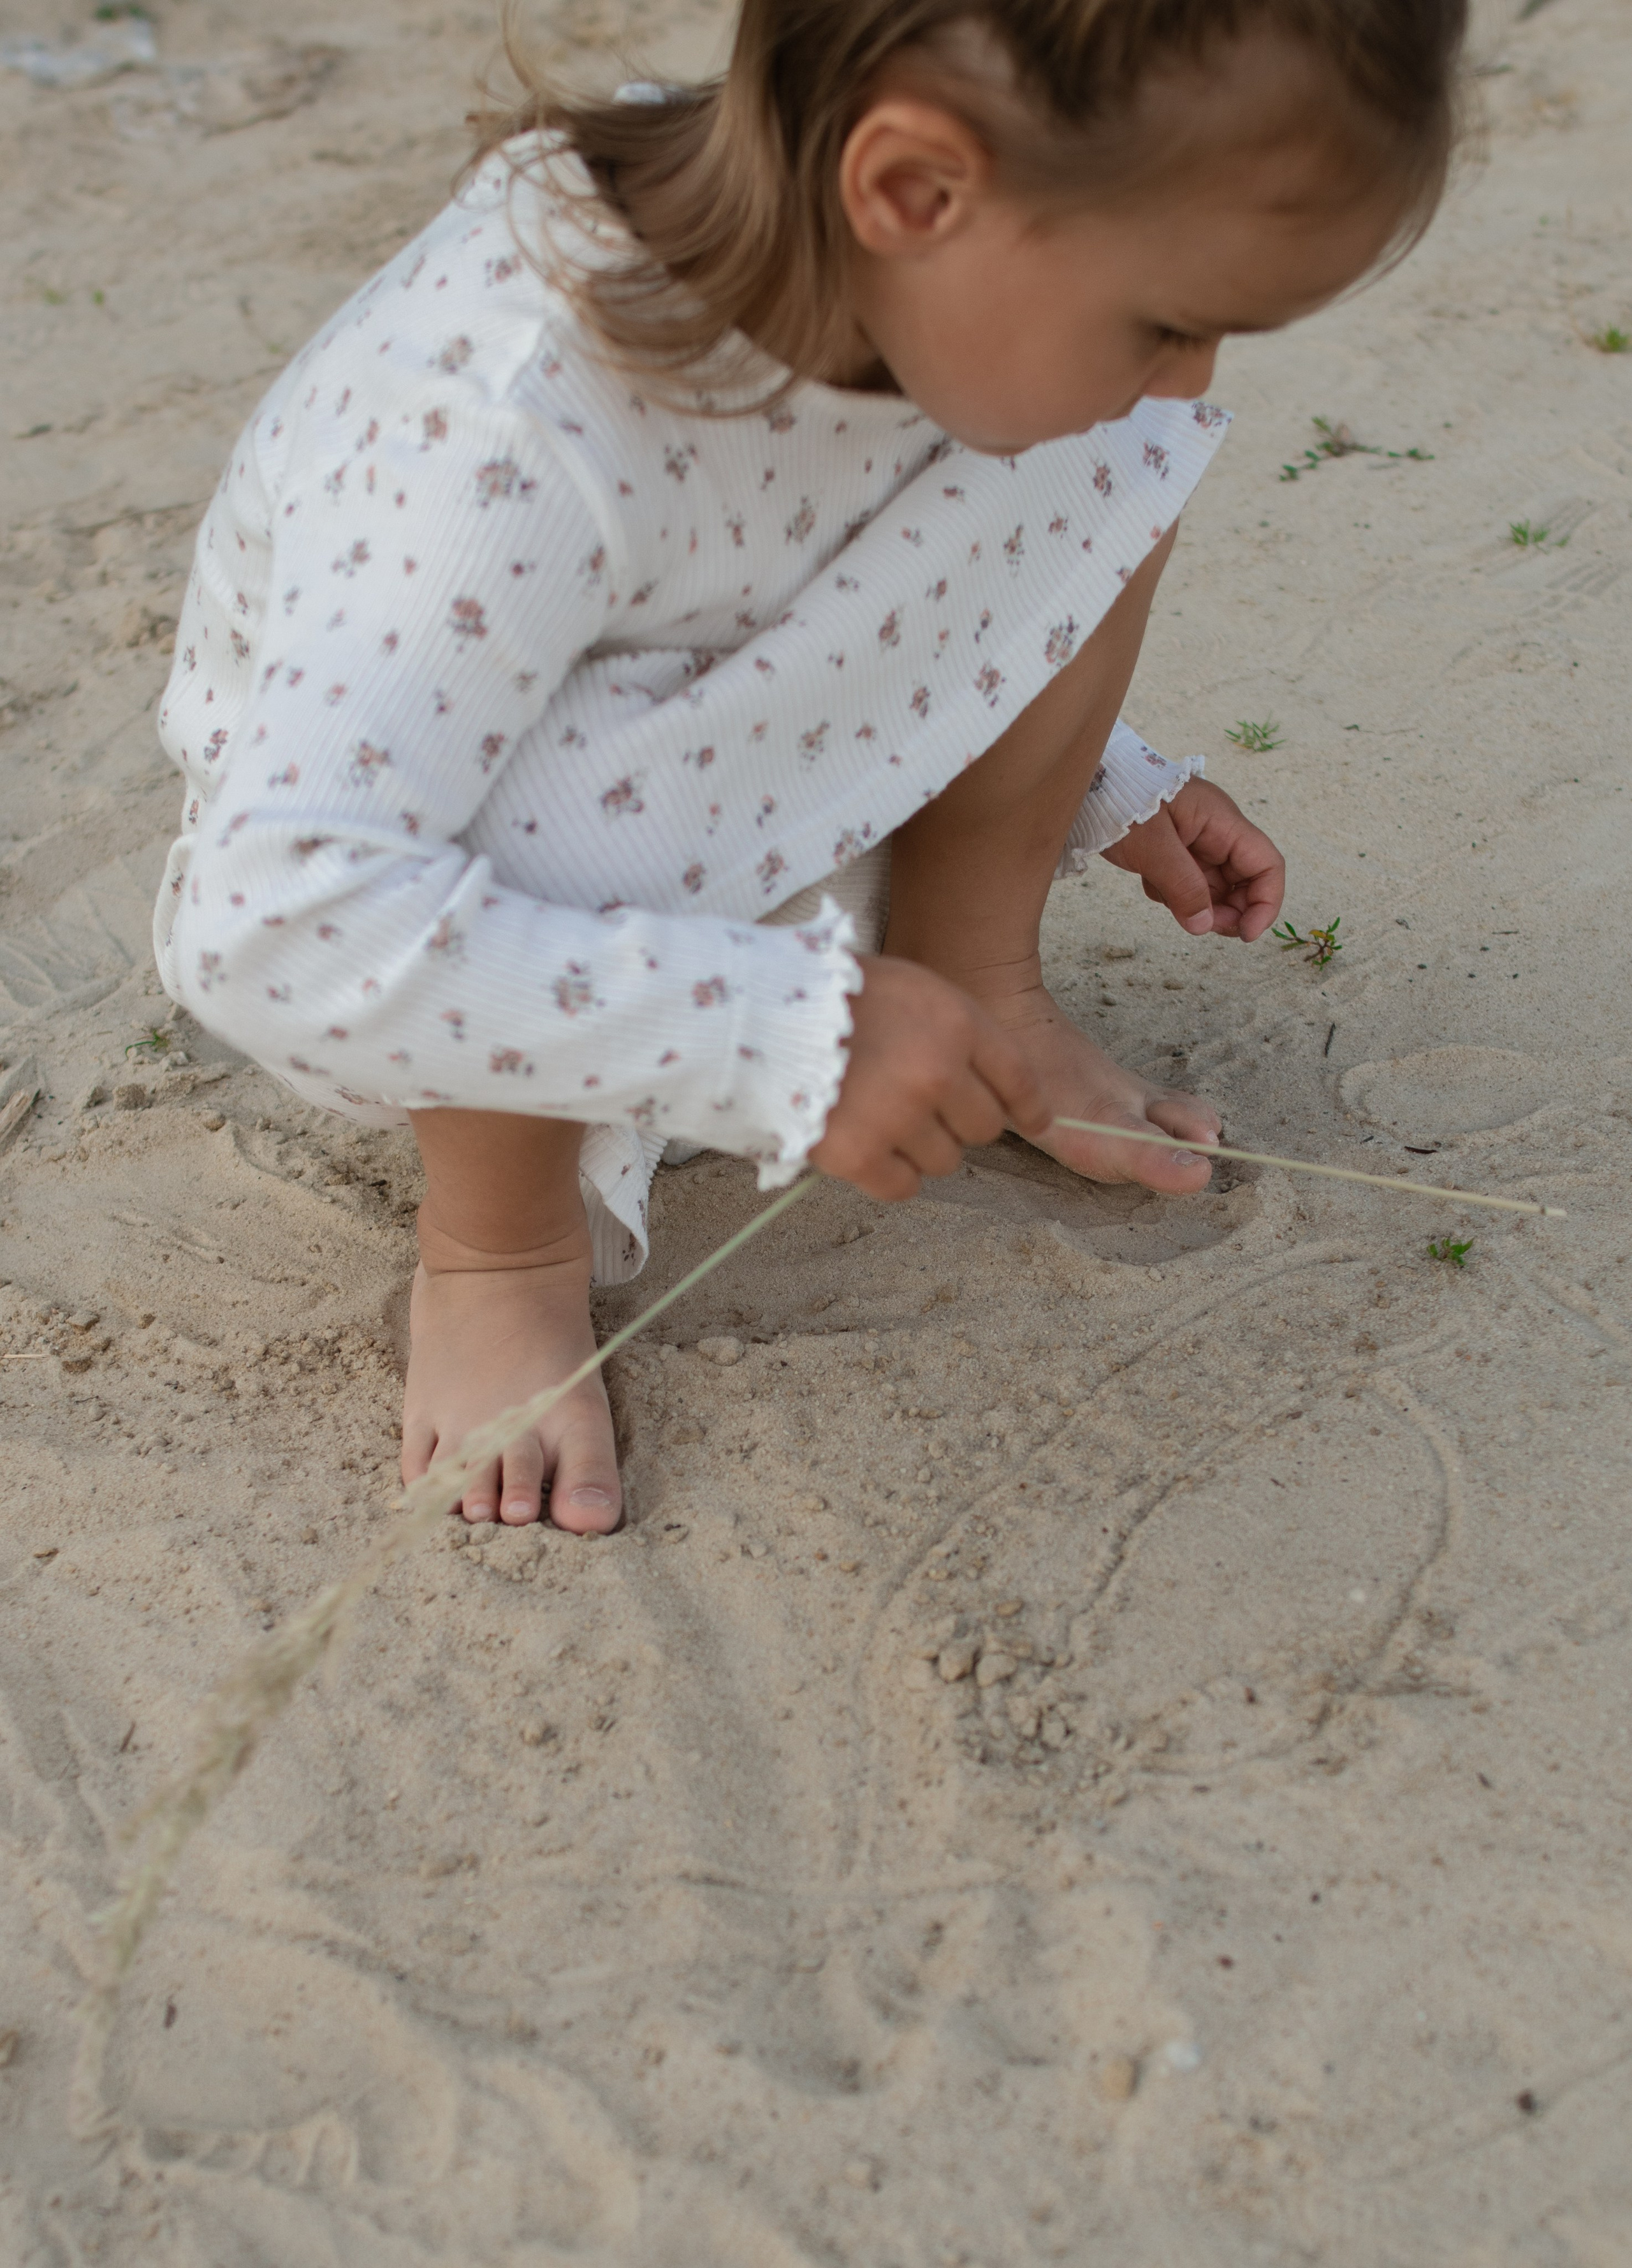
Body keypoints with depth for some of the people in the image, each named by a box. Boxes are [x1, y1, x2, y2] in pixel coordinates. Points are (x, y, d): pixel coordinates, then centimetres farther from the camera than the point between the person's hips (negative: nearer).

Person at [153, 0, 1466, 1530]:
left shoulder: (882, 270, -18)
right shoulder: (508, 427, -40)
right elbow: (274, 925, -45)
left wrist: (1099, 785, 3)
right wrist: (784, 1040, -44)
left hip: (718, 769, 6)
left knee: (1092, 466, -12)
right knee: (568, 802, -41)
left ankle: (973, 980, 0)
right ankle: (497, 1231, -12)